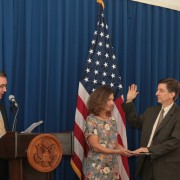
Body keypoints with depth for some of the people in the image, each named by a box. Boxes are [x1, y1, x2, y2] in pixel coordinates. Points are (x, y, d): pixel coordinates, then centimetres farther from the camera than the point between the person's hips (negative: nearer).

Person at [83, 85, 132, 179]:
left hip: (112, 167, 6)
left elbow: (115, 143, 11)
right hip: (97, 168, -6)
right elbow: (95, 146, -16)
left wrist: (125, 150, -9)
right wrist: (117, 152, -22)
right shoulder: (91, 120, -9)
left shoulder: (111, 119, 9)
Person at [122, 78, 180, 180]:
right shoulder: (151, 111, 12)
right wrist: (129, 102, 13)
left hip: (166, 167, -6)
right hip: (147, 163, 6)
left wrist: (150, 149, -22)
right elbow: (135, 122, 23)